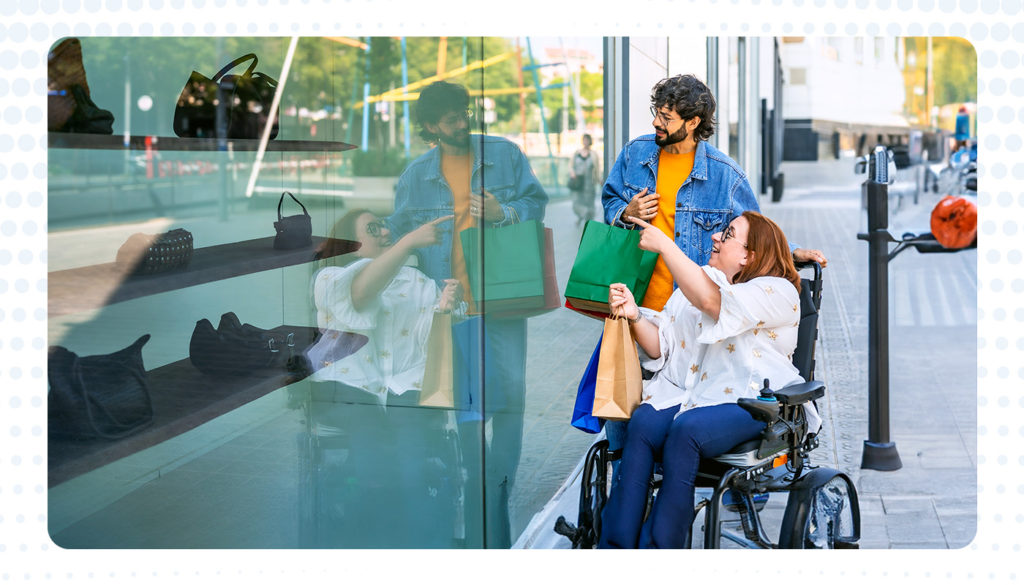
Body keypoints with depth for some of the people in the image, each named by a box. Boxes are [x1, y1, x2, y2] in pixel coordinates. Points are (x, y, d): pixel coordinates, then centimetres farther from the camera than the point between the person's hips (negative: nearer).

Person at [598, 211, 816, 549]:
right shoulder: (698, 279, 21)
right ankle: (614, 549, -32)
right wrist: (634, 316, -5)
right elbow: (663, 348, 15)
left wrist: (663, 245, -17)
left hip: (749, 400, -5)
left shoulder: (779, 292, -2)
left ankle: (657, 554, -31)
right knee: (642, 422, -27)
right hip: (687, 391, 5)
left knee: (686, 429, -34)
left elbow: (711, 301, -21)